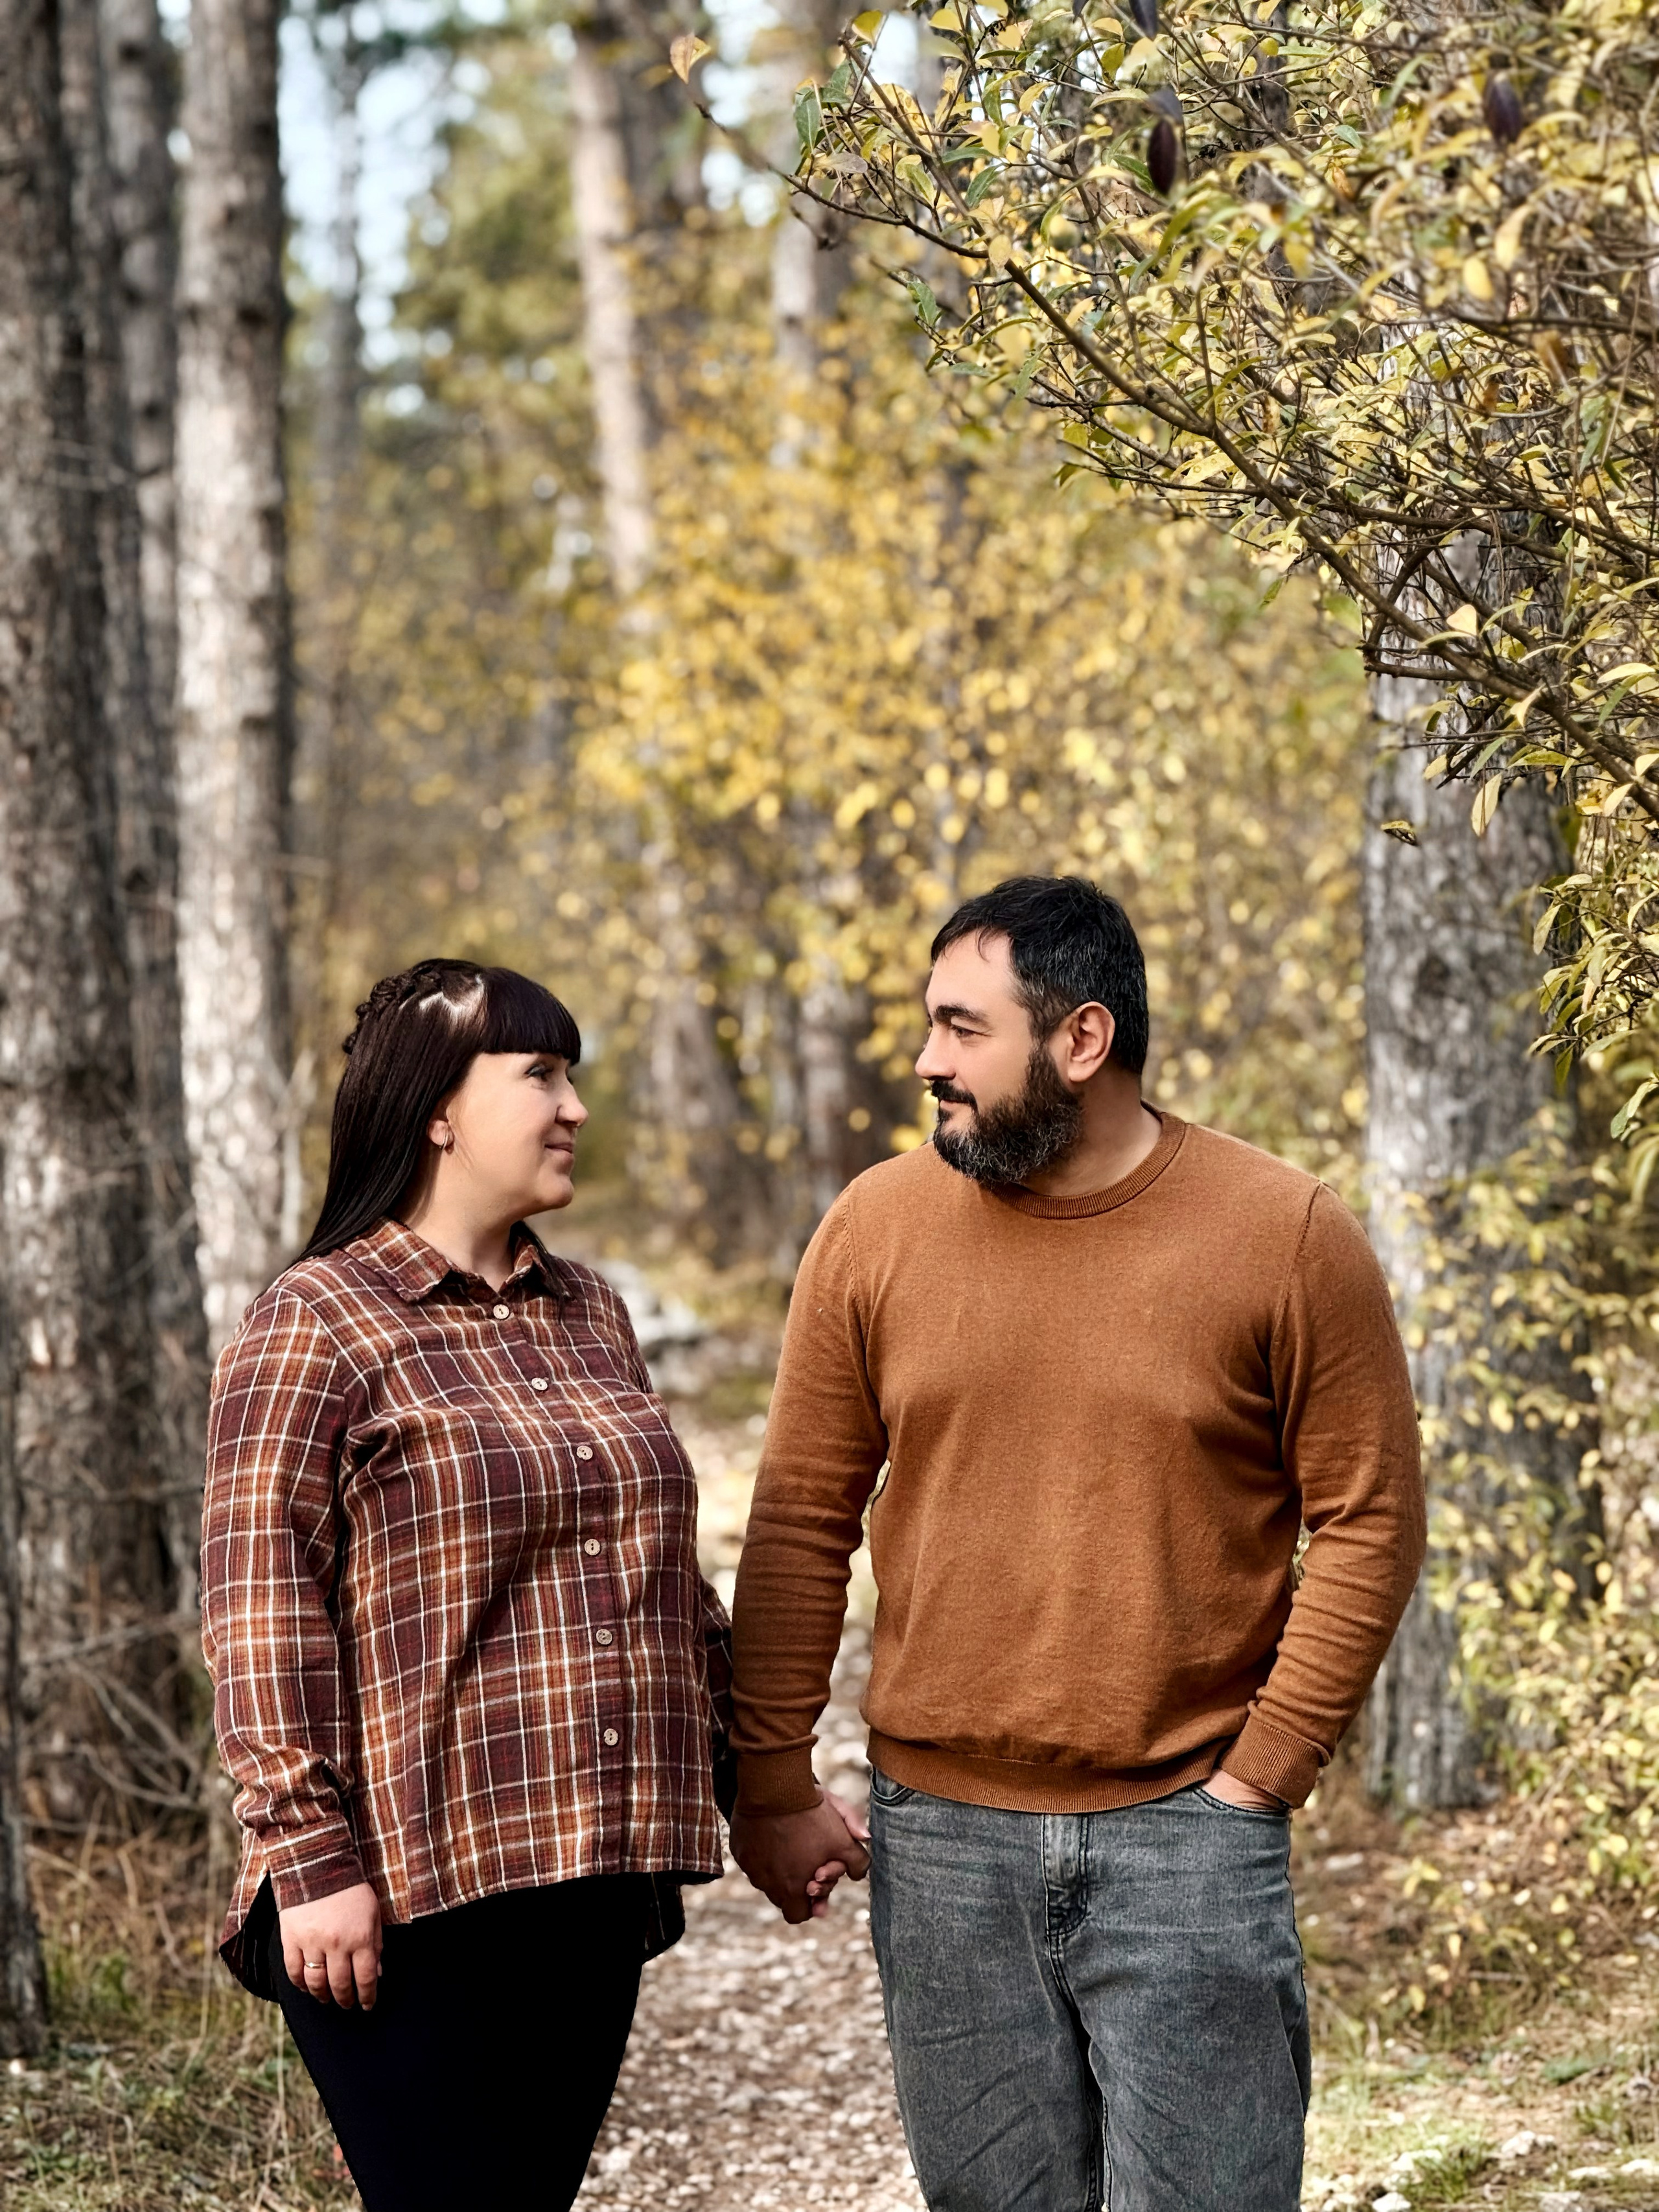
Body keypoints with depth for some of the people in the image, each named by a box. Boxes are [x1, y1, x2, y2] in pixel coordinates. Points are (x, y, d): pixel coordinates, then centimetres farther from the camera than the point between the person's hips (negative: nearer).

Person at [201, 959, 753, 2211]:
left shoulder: (592, 1317, 16)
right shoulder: (315, 1328, -6)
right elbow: (261, 1610, -11)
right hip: (414, 1898, -7)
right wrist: (310, 1859, -16)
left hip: (593, 1881, 7)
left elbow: (666, 1572, 23)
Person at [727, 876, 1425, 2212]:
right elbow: (802, 1523, 6)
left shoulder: (1288, 1236, -5)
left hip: (1184, 1834, -2)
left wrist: (1261, 1776, -7)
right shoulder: (876, 1229, 1)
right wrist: (773, 1784, 4)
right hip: (943, 1836, 2)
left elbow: (1369, 1522, -3)